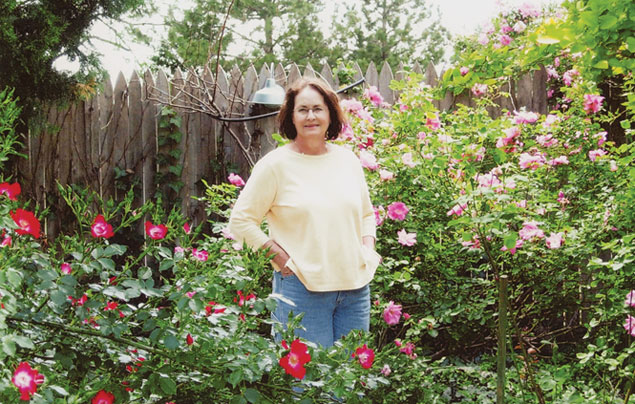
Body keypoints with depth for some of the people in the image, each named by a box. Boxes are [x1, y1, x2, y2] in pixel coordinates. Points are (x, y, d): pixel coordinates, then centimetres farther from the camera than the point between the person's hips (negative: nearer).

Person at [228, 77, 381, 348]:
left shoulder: (347, 160, 11)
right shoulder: (275, 165, -4)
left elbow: (367, 214, 24)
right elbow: (241, 220, -3)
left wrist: (368, 252, 7)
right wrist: (282, 259, -9)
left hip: (355, 286, 5)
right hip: (302, 288, -5)